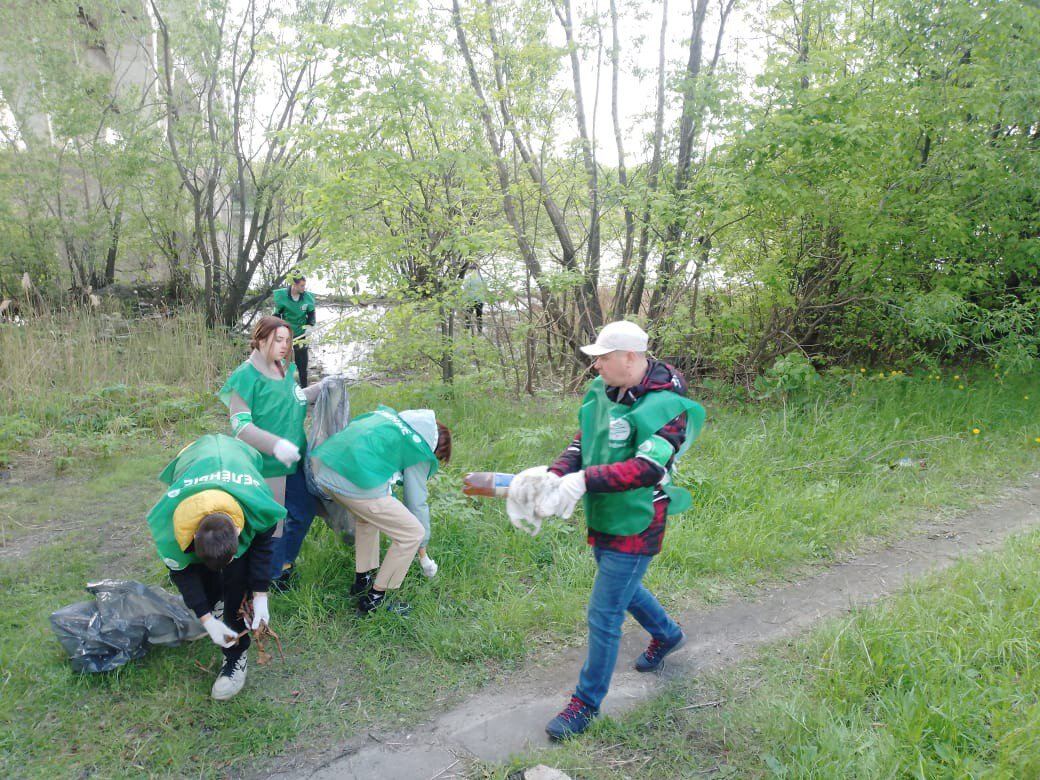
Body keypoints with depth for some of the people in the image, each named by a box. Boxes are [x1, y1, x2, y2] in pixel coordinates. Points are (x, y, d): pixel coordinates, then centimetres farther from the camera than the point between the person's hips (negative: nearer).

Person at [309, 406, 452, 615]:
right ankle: (374, 599, 18)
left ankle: (361, 581, 40)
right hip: (356, 483, -8)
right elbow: (417, 503, 13)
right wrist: (423, 555, 26)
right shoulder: (420, 449, 8)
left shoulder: (389, 414, 25)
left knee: (369, 517, 35)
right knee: (412, 533, 8)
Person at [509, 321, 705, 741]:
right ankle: (667, 634, 57)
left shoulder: (664, 406, -25)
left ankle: (587, 702, 20)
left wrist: (584, 480, -42)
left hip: (634, 528, -8)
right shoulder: (601, 390, -2)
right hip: (601, 519, 8)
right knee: (623, 588, 29)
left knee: (604, 616, 1)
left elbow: (647, 468, -35)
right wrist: (555, 473, -17)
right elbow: (582, 443, 2)